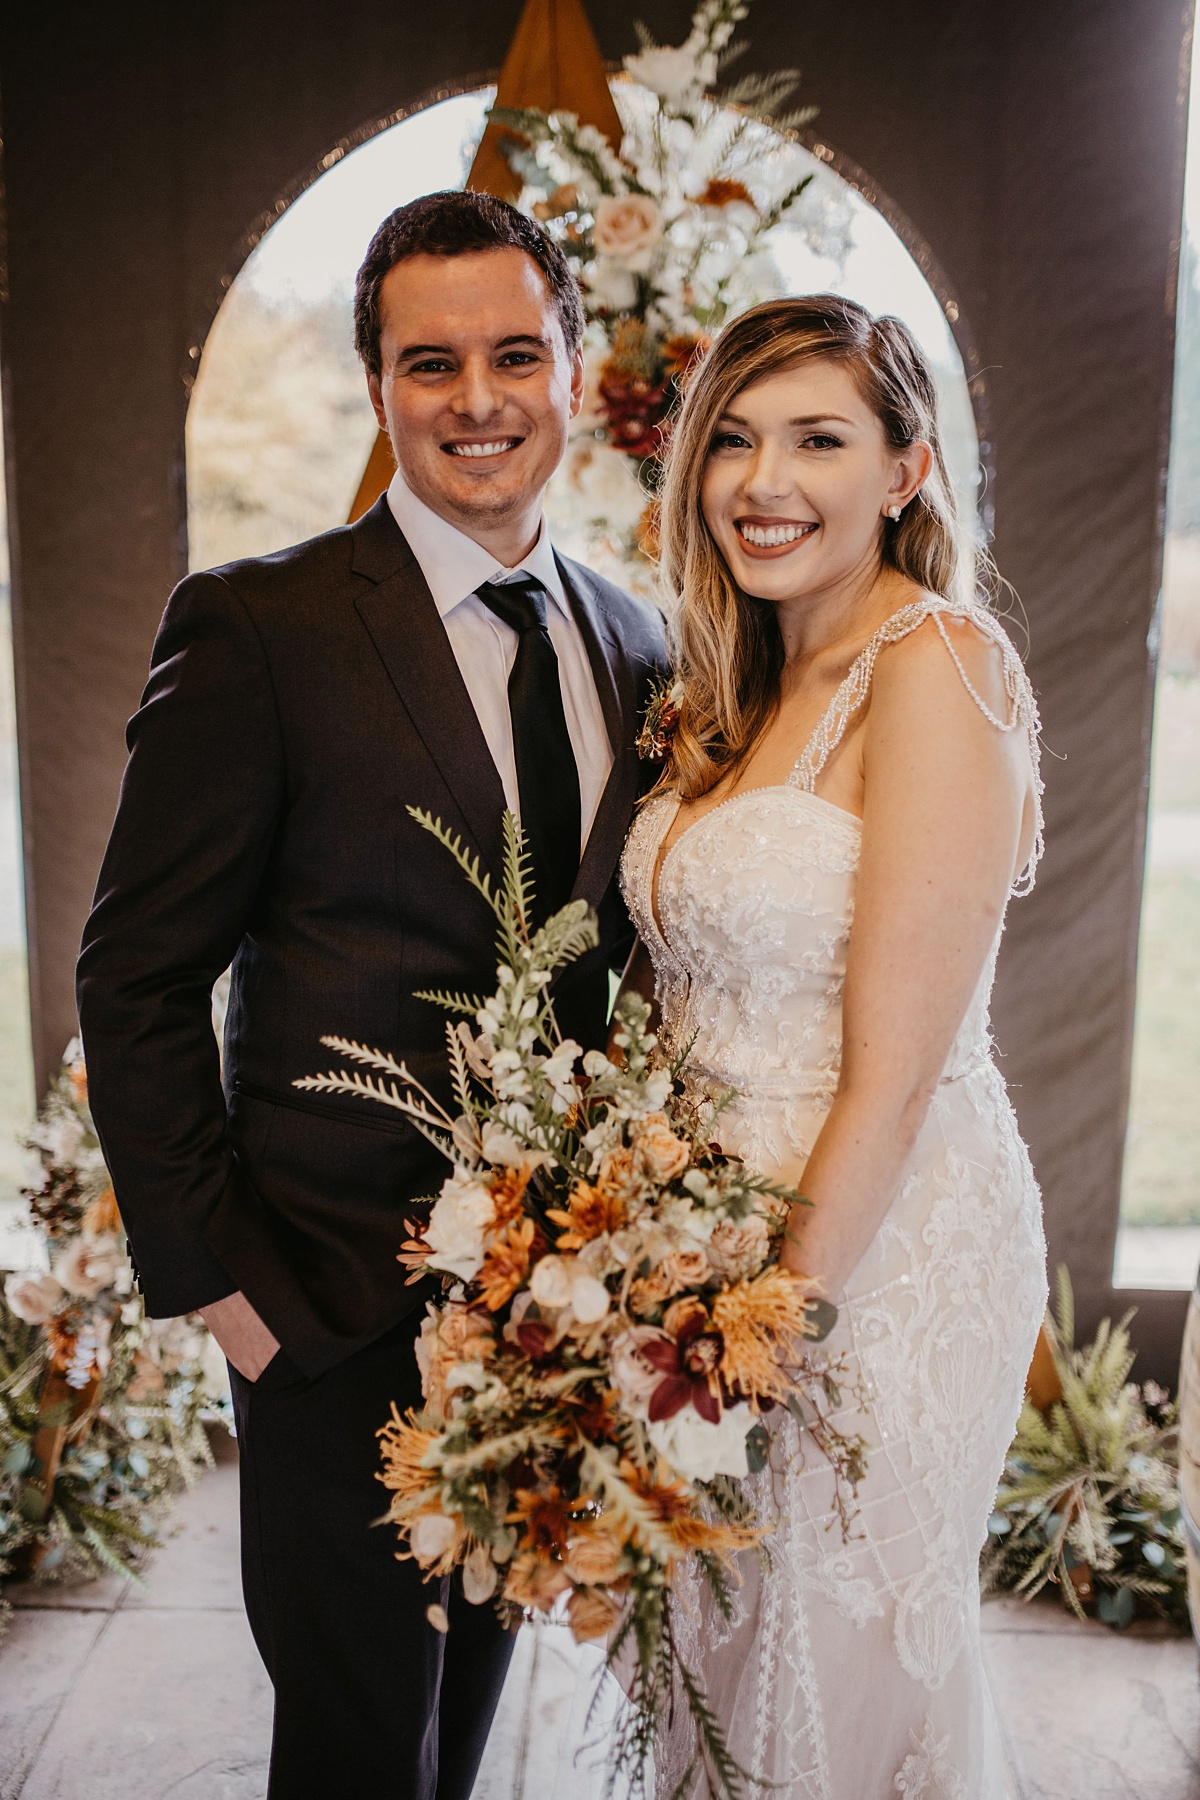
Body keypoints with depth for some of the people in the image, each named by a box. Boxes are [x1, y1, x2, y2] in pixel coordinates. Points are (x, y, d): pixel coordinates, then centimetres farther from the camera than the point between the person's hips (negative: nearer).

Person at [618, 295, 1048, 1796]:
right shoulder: (744, 687, 7)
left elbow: (894, 1074, -20)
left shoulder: (935, 662, -18)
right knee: (714, 1658, 25)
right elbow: (704, 988, 8)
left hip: (874, 1248, -7)